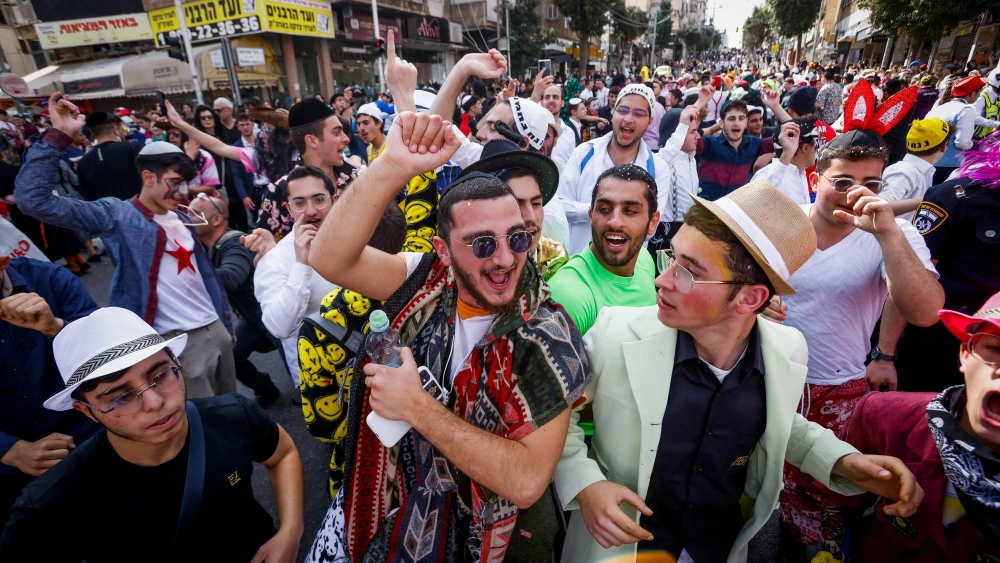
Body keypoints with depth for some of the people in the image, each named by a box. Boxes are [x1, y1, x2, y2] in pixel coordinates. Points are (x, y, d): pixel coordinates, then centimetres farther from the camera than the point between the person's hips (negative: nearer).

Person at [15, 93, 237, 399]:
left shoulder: (182, 218, 12)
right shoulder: (117, 215, -6)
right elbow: (33, 198, -17)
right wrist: (58, 135, -19)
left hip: (215, 328, 6)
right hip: (179, 340, -6)